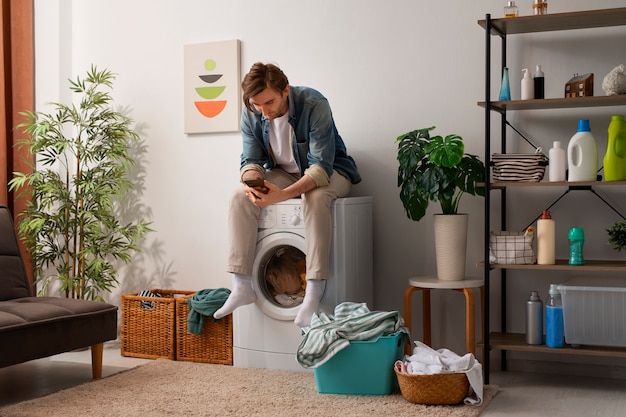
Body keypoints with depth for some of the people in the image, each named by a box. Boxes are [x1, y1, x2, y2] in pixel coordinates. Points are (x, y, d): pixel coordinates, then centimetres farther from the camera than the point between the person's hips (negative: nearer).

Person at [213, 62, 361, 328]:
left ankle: (314, 294, -36)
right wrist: (252, 184, -32)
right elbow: (251, 160, -7)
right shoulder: (251, 113, -13)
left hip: (328, 172, -4)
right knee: (240, 196, -21)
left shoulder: (314, 105, -29)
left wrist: (283, 195, -46)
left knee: (315, 197, -39)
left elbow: (321, 166, -31)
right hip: (284, 173, 5)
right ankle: (242, 287, -19)